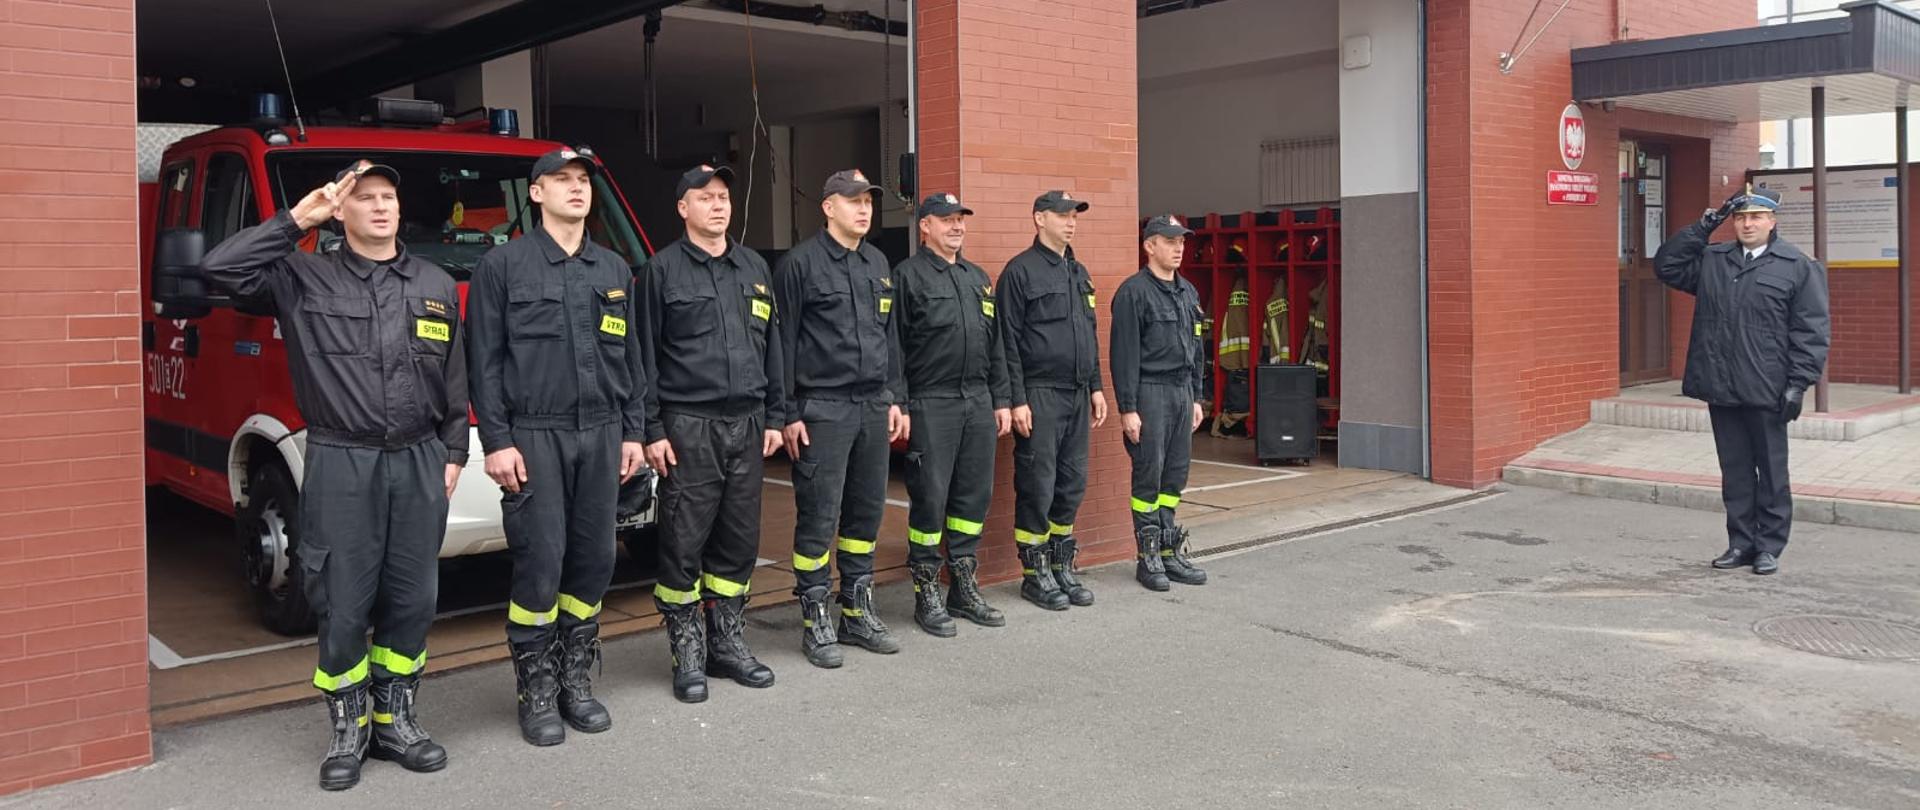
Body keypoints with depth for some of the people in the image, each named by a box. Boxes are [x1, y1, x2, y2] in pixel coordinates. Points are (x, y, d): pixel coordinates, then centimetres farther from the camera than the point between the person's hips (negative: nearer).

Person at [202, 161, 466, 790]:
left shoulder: (436, 285, 11)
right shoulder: (303, 279, 3)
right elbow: (221, 267, -12)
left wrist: (453, 452, 8)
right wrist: (296, 220, -9)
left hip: (419, 461, 3)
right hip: (340, 463, -3)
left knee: (412, 602, 7)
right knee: (343, 607, 1)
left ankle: (395, 721, 21)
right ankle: (348, 730, 17)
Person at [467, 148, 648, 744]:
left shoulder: (615, 270, 14)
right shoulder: (503, 265, 1)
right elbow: (485, 360, -3)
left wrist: (633, 432, 10)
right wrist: (497, 441, -9)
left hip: (601, 434, 4)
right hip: (534, 436, -4)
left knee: (593, 560, 6)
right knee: (539, 562, -5)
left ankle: (576, 679, 19)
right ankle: (537, 691, 8)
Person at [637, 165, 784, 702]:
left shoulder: (754, 268, 14)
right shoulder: (663, 270, 0)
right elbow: (646, 356, -3)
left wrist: (773, 417, 12)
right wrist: (652, 430, -8)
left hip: (746, 423, 5)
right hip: (688, 425, -5)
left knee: (740, 539, 9)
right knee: (684, 542, -1)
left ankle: (727, 642, 21)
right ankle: (688, 652, 10)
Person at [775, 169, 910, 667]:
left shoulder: (878, 264, 15)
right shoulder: (801, 263, -5)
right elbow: (783, 342, -7)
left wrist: (893, 398, 14)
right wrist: (788, 414, -10)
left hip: (873, 407, 6)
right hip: (822, 409, -6)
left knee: (867, 511, 11)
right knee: (819, 518, -3)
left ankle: (858, 613, 22)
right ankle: (816, 622, 8)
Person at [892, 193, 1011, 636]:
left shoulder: (978, 278, 18)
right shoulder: (908, 275, -3)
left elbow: (995, 345, 20)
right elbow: (894, 347, -7)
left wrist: (1001, 400, 15)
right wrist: (898, 406, -12)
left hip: (978, 401, 7)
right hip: (930, 404, -6)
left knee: (975, 495, 9)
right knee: (930, 499, -2)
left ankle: (965, 587, 21)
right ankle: (926, 595, 9)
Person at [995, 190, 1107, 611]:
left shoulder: (1079, 273, 17)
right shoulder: (1021, 271, -7)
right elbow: (1008, 342, -11)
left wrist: (1096, 387, 15)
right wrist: (1017, 400, -15)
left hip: (1076, 395, 7)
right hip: (1040, 395, -7)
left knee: (1072, 485, 11)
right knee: (1037, 487, -2)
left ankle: (1063, 568, 21)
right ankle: (1034, 574, 9)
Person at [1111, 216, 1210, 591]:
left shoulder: (1188, 293, 15)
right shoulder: (1133, 292, -9)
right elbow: (1124, 353, -13)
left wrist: (1197, 397, 16)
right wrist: (1127, 408, -16)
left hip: (1182, 392, 7)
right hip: (1150, 392, -7)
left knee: (1176, 475, 10)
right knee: (1148, 476, -2)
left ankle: (1170, 551, 18)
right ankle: (1148, 558, 7)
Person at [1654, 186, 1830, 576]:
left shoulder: (1799, 267, -1)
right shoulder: (1711, 260, 11)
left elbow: (1811, 331, -4)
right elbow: (1667, 265, 7)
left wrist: (1798, 384, -11)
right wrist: (1706, 225, 1)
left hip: (1766, 393, -4)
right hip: (1720, 389, 4)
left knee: (1771, 472, 6)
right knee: (1734, 471, 11)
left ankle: (1769, 547, 14)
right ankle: (1741, 542, 20)